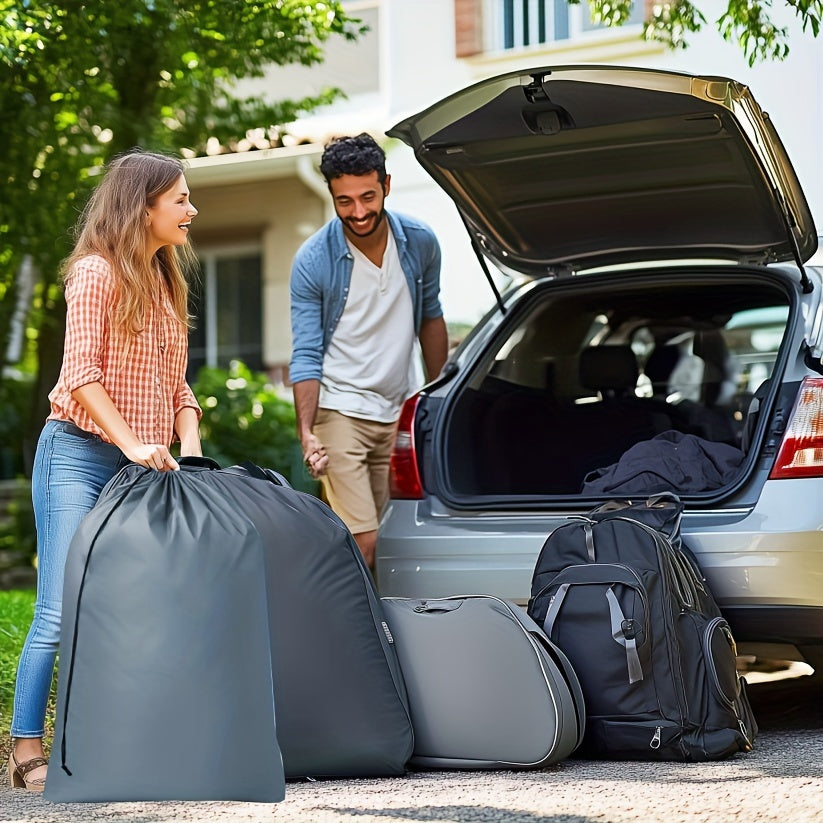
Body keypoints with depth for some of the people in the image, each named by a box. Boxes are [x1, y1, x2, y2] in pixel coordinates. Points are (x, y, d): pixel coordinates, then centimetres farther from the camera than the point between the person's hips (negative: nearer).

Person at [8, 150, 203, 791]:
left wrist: (188, 449, 0)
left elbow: (176, 384, 16)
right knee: (60, 610, -10)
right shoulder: (96, 271, -6)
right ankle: (27, 750, -5)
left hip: (138, 467, 7)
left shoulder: (166, 283, 17)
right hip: (78, 454, -7)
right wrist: (131, 443, -21)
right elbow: (81, 373, -14)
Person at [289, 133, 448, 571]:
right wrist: (306, 432, -21)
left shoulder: (420, 243, -1)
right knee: (363, 544, -15)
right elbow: (306, 354, -10)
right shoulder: (312, 261, -12)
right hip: (340, 414, -4)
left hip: (399, 414, 4)